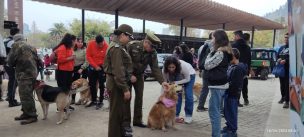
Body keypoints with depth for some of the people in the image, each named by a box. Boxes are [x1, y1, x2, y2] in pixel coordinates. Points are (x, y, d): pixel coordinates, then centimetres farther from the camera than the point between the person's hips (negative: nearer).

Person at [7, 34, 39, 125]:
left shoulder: (16, 45, -3)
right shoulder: (31, 47, 20)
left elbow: (10, 62, -4)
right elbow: (37, 60, 19)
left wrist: (15, 64, 16)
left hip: (24, 75, -9)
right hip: (32, 73, 9)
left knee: (26, 96, -4)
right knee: (26, 95, 16)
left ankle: (32, 116, -1)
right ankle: (26, 113, 23)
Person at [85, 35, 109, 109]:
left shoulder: (106, 46, -18)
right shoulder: (90, 44, -10)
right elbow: (88, 56, -7)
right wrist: (95, 66, -13)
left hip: (102, 67, -3)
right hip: (92, 67, 4)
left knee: (101, 85, 1)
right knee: (92, 84, 11)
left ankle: (100, 102, 13)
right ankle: (93, 100, 26)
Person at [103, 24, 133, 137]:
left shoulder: (117, 46, 15)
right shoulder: (116, 48, -18)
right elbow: (118, 71, -25)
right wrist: (125, 89, -24)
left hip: (117, 83, 11)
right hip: (117, 84, -11)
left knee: (121, 111, 20)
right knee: (117, 112, -1)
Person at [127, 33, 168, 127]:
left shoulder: (153, 53, -11)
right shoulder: (132, 45, -22)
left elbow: (155, 68, -11)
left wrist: (162, 81, -23)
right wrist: (130, 75, -21)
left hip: (139, 75, 4)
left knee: (139, 97, 5)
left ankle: (137, 120, 18)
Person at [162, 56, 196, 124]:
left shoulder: (183, 65, -40)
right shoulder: (164, 70, -32)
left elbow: (187, 79, -24)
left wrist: (176, 82, -35)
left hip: (189, 75, -2)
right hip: (177, 76, 3)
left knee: (188, 95, -11)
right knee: (177, 94, -10)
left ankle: (188, 115, 4)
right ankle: (176, 115, 3)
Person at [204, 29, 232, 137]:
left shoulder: (220, 52, -18)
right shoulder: (225, 51, 13)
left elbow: (207, 65, -13)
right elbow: (212, 65, 15)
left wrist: (211, 52, -4)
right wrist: (212, 51, 7)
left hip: (217, 85, -10)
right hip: (219, 84, 10)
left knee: (214, 111, -4)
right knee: (216, 111, 17)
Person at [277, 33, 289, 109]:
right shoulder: (282, 47, 18)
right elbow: (277, 55, 19)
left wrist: (285, 60, -25)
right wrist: (278, 59, -2)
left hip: (288, 69, -6)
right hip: (281, 68, 6)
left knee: (287, 85, -9)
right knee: (282, 84, 16)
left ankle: (287, 101, -5)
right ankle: (283, 97, 33)